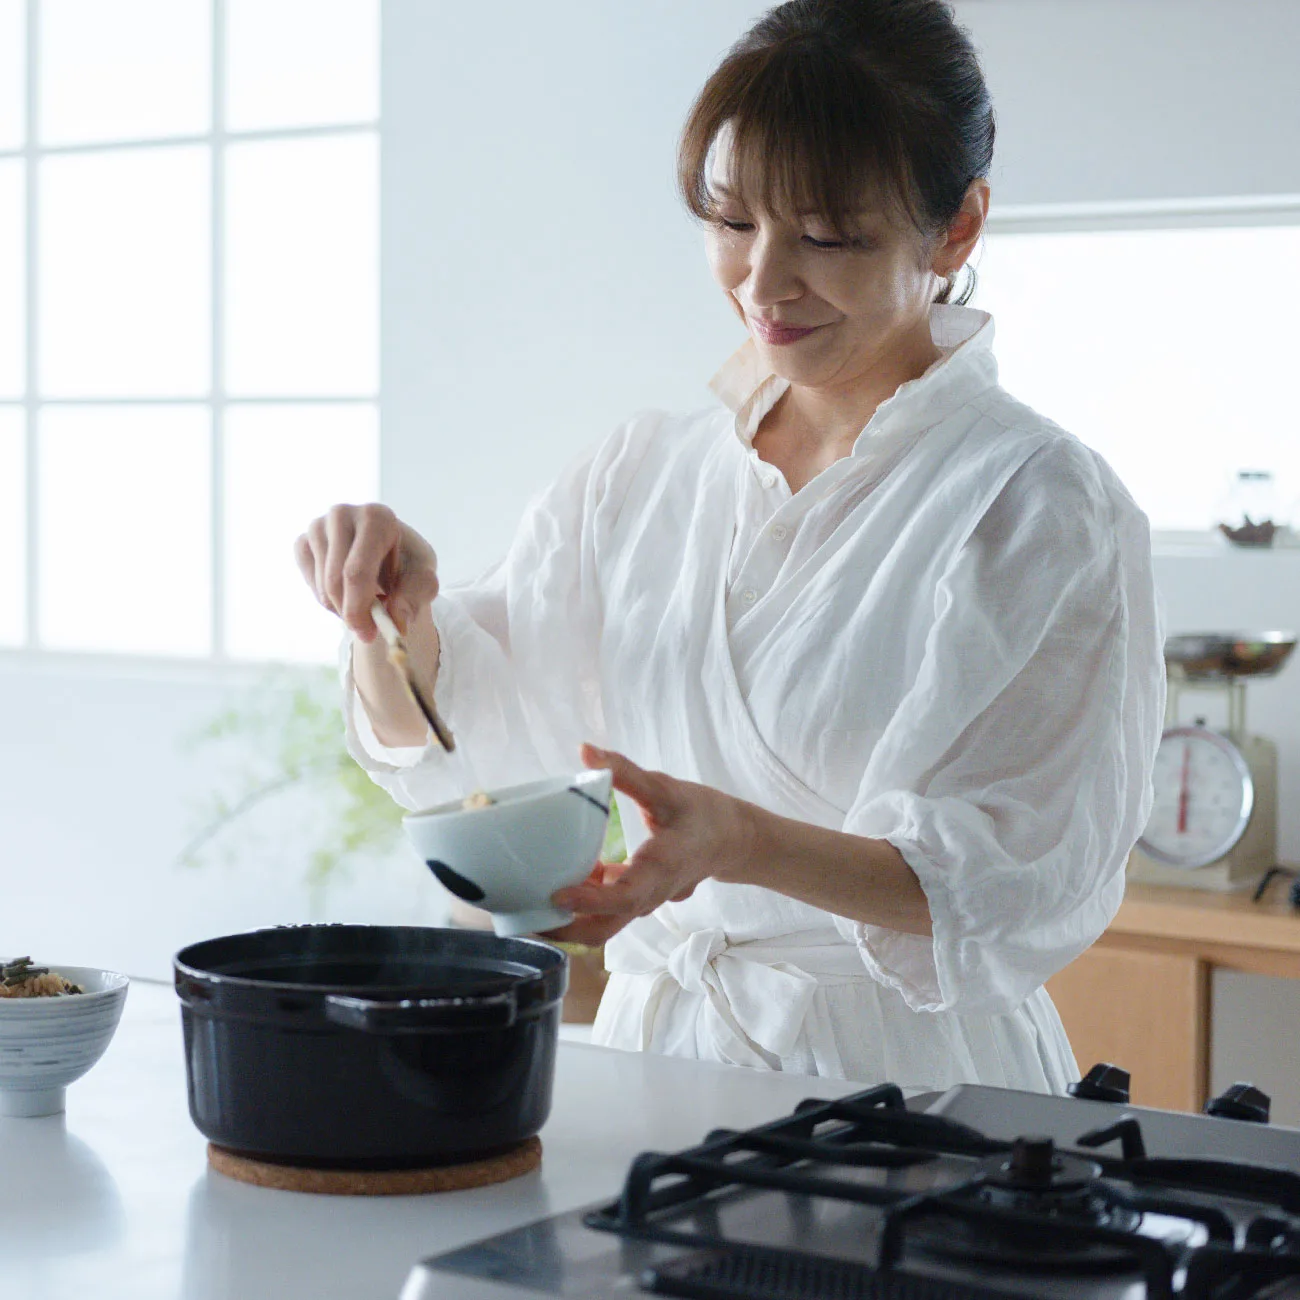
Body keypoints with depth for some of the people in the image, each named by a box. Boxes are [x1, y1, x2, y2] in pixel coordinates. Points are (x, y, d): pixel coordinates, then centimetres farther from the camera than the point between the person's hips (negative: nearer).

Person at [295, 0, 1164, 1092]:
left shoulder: (1038, 507, -6)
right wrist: (393, 607, -7)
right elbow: (446, 736, 14)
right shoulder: (647, 471, 11)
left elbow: (1030, 882, -12)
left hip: (900, 1084, -4)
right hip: (652, 1056, 5)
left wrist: (741, 843, -26)